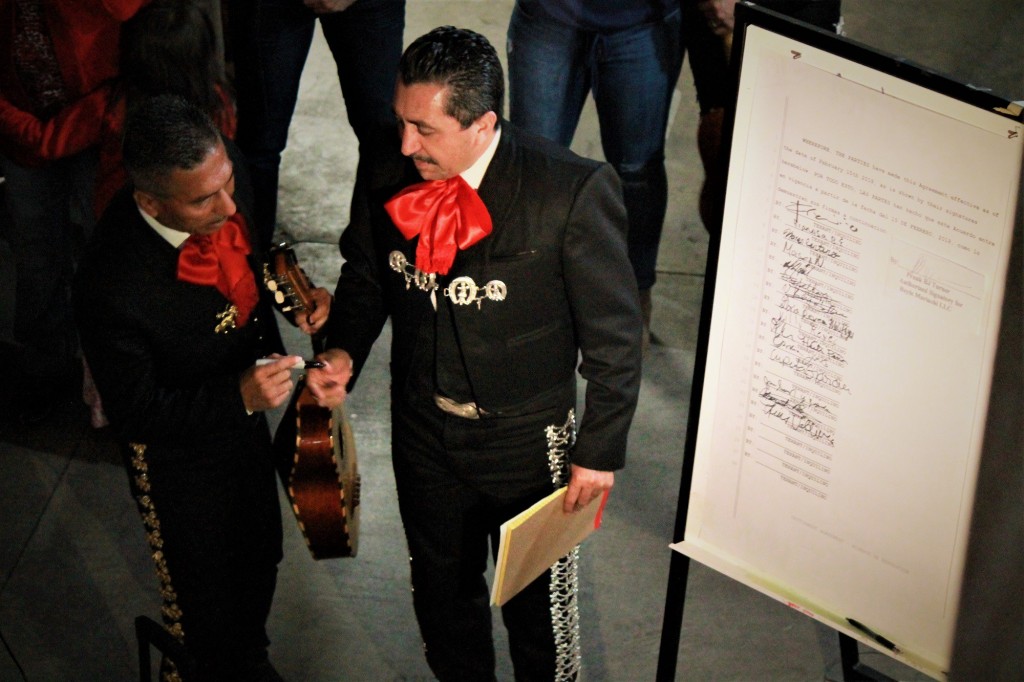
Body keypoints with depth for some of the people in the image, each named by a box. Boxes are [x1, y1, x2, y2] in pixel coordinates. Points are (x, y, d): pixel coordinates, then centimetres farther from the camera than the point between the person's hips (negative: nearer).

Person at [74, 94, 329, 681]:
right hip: (178, 456, -6)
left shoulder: (224, 178, -22)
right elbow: (134, 411, -27)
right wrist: (238, 396, -38)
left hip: (246, 414, 7)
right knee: (206, 589, 19)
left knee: (261, 555, 30)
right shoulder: (113, 285, -41)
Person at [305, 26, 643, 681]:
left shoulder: (574, 191, -28)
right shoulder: (385, 173, -14)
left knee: (538, 602, 18)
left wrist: (601, 449, -11)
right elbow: (365, 277, 5)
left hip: (530, 443, -4)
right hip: (424, 433, 4)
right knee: (441, 586, 26)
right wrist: (344, 351, -13)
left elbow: (615, 334, -16)